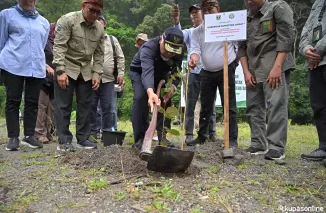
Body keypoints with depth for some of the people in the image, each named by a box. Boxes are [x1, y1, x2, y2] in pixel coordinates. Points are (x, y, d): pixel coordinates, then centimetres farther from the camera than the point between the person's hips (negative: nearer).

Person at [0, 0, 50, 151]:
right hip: (12, 65, -3)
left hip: (36, 67, 3)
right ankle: (13, 137, 2)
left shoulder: (44, 22, 17)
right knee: (13, 100, -2)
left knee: (32, 102, 2)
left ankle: (29, 135, 9)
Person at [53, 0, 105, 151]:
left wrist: (97, 74, -3)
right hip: (66, 69, -4)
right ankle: (64, 141, 6)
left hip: (86, 71, 5)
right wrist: (60, 71, -22)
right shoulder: (67, 20, -11)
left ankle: (83, 139, 14)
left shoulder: (100, 28, 3)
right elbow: (59, 47, -15)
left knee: (85, 105, 5)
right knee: (63, 105, -2)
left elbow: (99, 54, 7)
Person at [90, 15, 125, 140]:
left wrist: (120, 74, 2)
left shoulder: (112, 40, 11)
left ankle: (107, 132, 14)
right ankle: (93, 131, 16)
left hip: (108, 80, 1)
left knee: (108, 107, 5)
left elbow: (120, 57, 10)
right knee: (91, 106, 5)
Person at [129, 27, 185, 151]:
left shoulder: (179, 51, -26)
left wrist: (173, 86, -40)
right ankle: (140, 139, -18)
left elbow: (176, 71, -19)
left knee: (166, 99, -6)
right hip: (139, 72, -4)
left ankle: (162, 136, 4)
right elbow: (147, 71, -57)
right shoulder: (148, 48, -42)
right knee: (140, 98, -24)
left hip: (161, 73, 5)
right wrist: (150, 92, -75)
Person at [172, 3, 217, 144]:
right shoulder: (189, 32, 12)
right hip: (194, 72, 1)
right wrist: (176, 21, -27)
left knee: (210, 103, 6)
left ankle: (212, 133, 14)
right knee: (191, 104, 1)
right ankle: (189, 134, 6)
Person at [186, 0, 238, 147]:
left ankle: (232, 139, 5)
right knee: (205, 106, 12)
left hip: (226, 71, -4)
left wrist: (237, 60, -9)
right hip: (207, 73, 4)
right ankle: (202, 136, 24)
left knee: (229, 106, -1)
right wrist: (194, 58, -26)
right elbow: (195, 49, -4)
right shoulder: (197, 31, 6)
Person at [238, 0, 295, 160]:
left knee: (276, 105, -13)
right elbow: (241, 48, 14)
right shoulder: (245, 20, 17)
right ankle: (259, 144, 11)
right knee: (253, 107, 3)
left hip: (275, 65, -6)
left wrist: (277, 66, -18)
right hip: (253, 69, 6)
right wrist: (246, 71, 1)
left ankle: (276, 147, -9)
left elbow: (286, 37, -9)